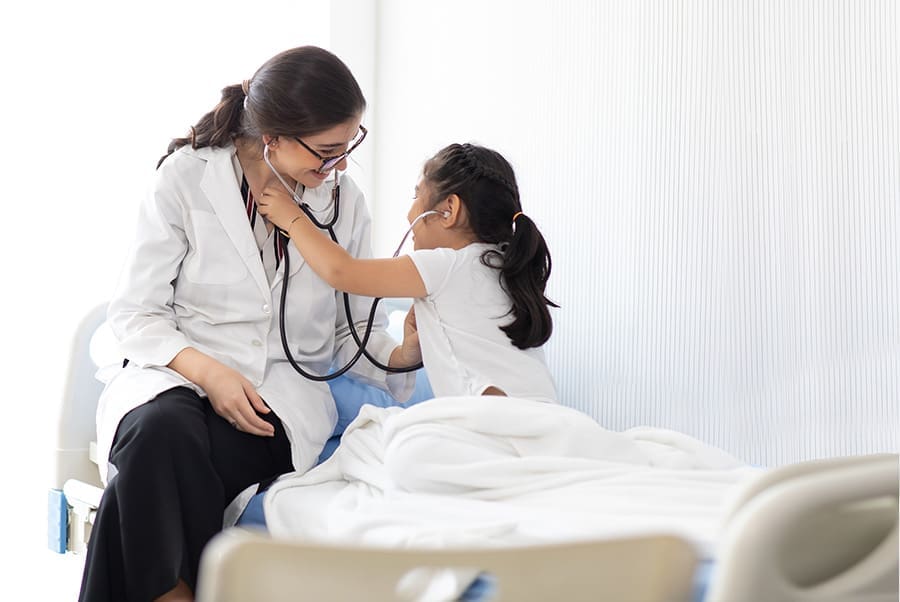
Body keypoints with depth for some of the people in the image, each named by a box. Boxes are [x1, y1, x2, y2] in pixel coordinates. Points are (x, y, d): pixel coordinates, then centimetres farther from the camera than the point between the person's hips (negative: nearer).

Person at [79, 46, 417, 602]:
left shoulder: (345, 202, 8)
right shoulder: (186, 177, -2)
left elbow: (352, 332, 14)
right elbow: (135, 313, -1)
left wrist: (404, 354, -8)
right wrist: (207, 371, -18)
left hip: (282, 391, 0)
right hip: (175, 373, 0)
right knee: (160, 431, -38)